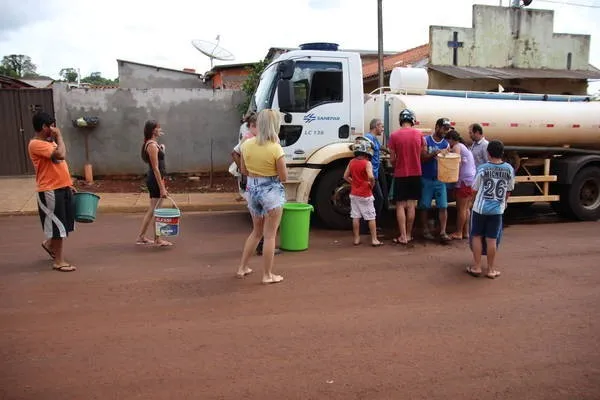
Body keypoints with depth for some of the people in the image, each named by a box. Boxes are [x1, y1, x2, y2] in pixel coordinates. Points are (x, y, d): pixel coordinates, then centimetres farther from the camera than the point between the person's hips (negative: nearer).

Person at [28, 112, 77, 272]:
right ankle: (58, 261, 9)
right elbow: (61, 155, -29)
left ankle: (49, 244, 42)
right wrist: (59, 136, -16)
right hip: (50, 191, -9)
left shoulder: (49, 142, 15)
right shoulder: (36, 144, -15)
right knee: (58, 225, -2)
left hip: (62, 188, 9)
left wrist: (68, 184, 18)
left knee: (65, 224, 18)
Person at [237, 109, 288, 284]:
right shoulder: (276, 148, -17)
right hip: (272, 192, -6)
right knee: (270, 235, 6)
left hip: (252, 190, 6)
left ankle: (242, 268, 30)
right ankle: (267, 275, 15)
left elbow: (244, 171, 9)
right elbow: (284, 177, -11)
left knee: (256, 231, 23)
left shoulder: (246, 144, -1)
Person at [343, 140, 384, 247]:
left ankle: (356, 239, 15)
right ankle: (374, 240, 6)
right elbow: (371, 177, -28)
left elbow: (346, 176, 8)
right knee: (371, 217, 4)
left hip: (354, 194, 5)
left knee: (355, 217, 10)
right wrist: (372, 185, -11)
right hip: (365, 194, -5)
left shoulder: (351, 162, 3)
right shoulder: (367, 163, -15)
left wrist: (354, 183, 11)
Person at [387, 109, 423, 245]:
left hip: (400, 174, -3)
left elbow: (392, 159, -6)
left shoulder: (394, 136, -9)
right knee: (411, 205, 10)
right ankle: (409, 235, 17)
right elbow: (422, 154, 2)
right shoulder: (419, 134, -2)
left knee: (400, 205, 4)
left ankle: (403, 236, 1)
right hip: (415, 174, 3)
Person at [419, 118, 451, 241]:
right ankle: (425, 230, 16)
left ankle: (443, 231, 2)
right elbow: (422, 158, -8)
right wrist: (435, 153, -22)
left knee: (443, 206, -3)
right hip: (426, 179, -2)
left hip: (440, 179, 2)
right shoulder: (426, 140, -2)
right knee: (424, 206, 4)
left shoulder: (446, 144, 7)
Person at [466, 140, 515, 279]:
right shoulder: (509, 169, -2)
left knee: (477, 236, 11)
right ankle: (491, 269, 15)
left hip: (480, 208, -2)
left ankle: (477, 267, 15)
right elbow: (509, 190, 7)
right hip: (497, 209, 2)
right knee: (492, 239, 7)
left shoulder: (482, 168, -10)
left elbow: (475, 188, -1)